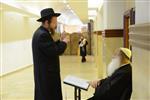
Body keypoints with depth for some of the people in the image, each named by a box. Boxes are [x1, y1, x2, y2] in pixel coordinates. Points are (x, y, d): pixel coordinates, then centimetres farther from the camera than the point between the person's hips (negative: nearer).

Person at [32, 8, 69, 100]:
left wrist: (60, 41, 6)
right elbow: (55, 51, -25)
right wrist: (64, 42, -9)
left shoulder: (41, 32, 12)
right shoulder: (42, 35, -22)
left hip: (45, 73, 11)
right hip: (46, 75, -11)